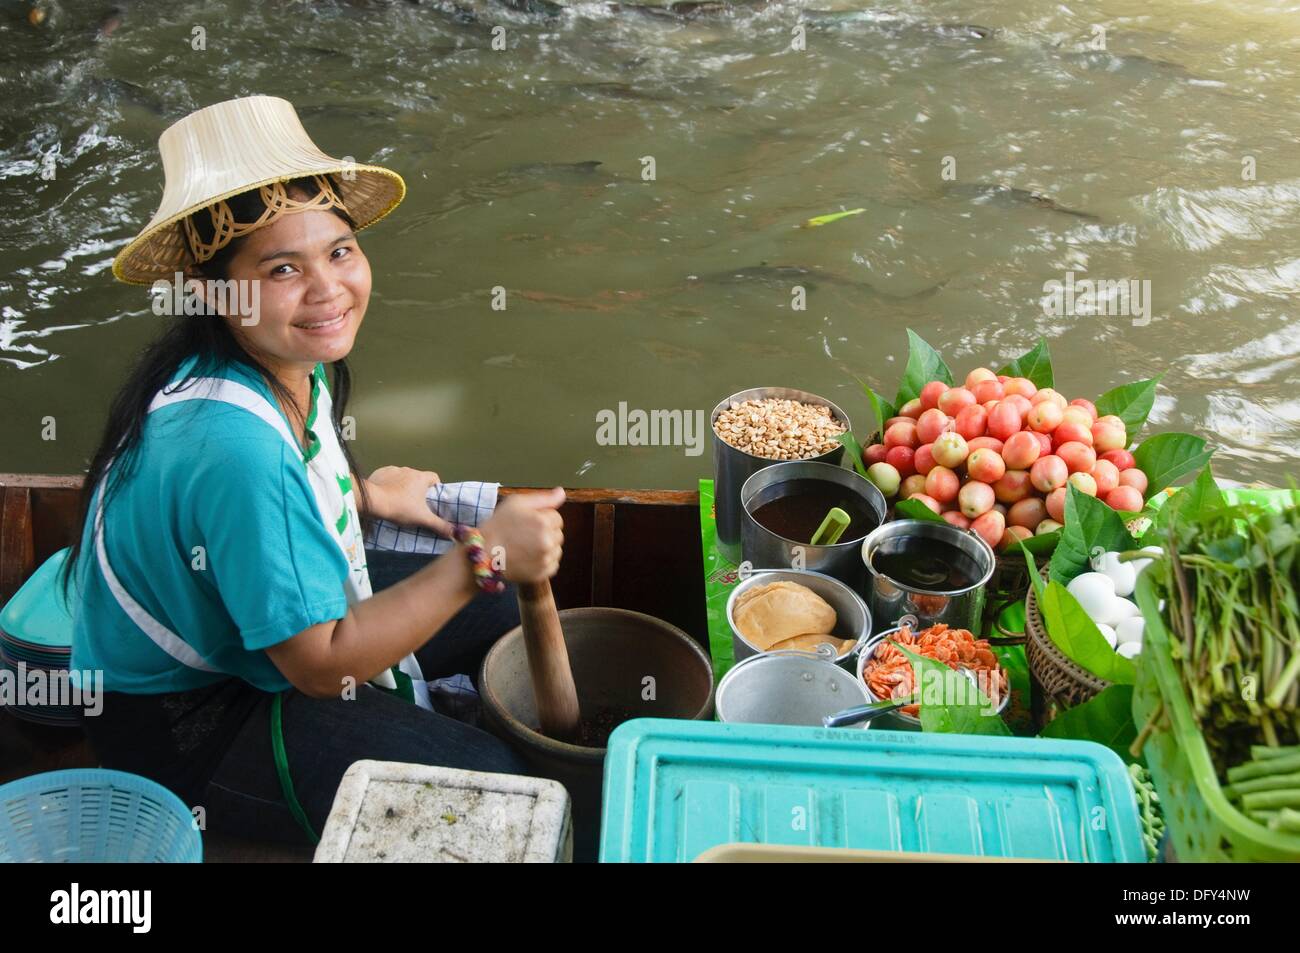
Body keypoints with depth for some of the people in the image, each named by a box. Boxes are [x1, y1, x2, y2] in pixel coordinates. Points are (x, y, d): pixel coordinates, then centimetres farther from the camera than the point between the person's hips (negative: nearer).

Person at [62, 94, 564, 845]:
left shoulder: (292, 364, -9)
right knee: (491, 787, -19)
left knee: (502, 606, 12)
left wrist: (366, 495, 5)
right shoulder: (235, 444, -36)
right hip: (180, 723, -9)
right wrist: (481, 557, -30)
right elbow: (321, 664, -30)